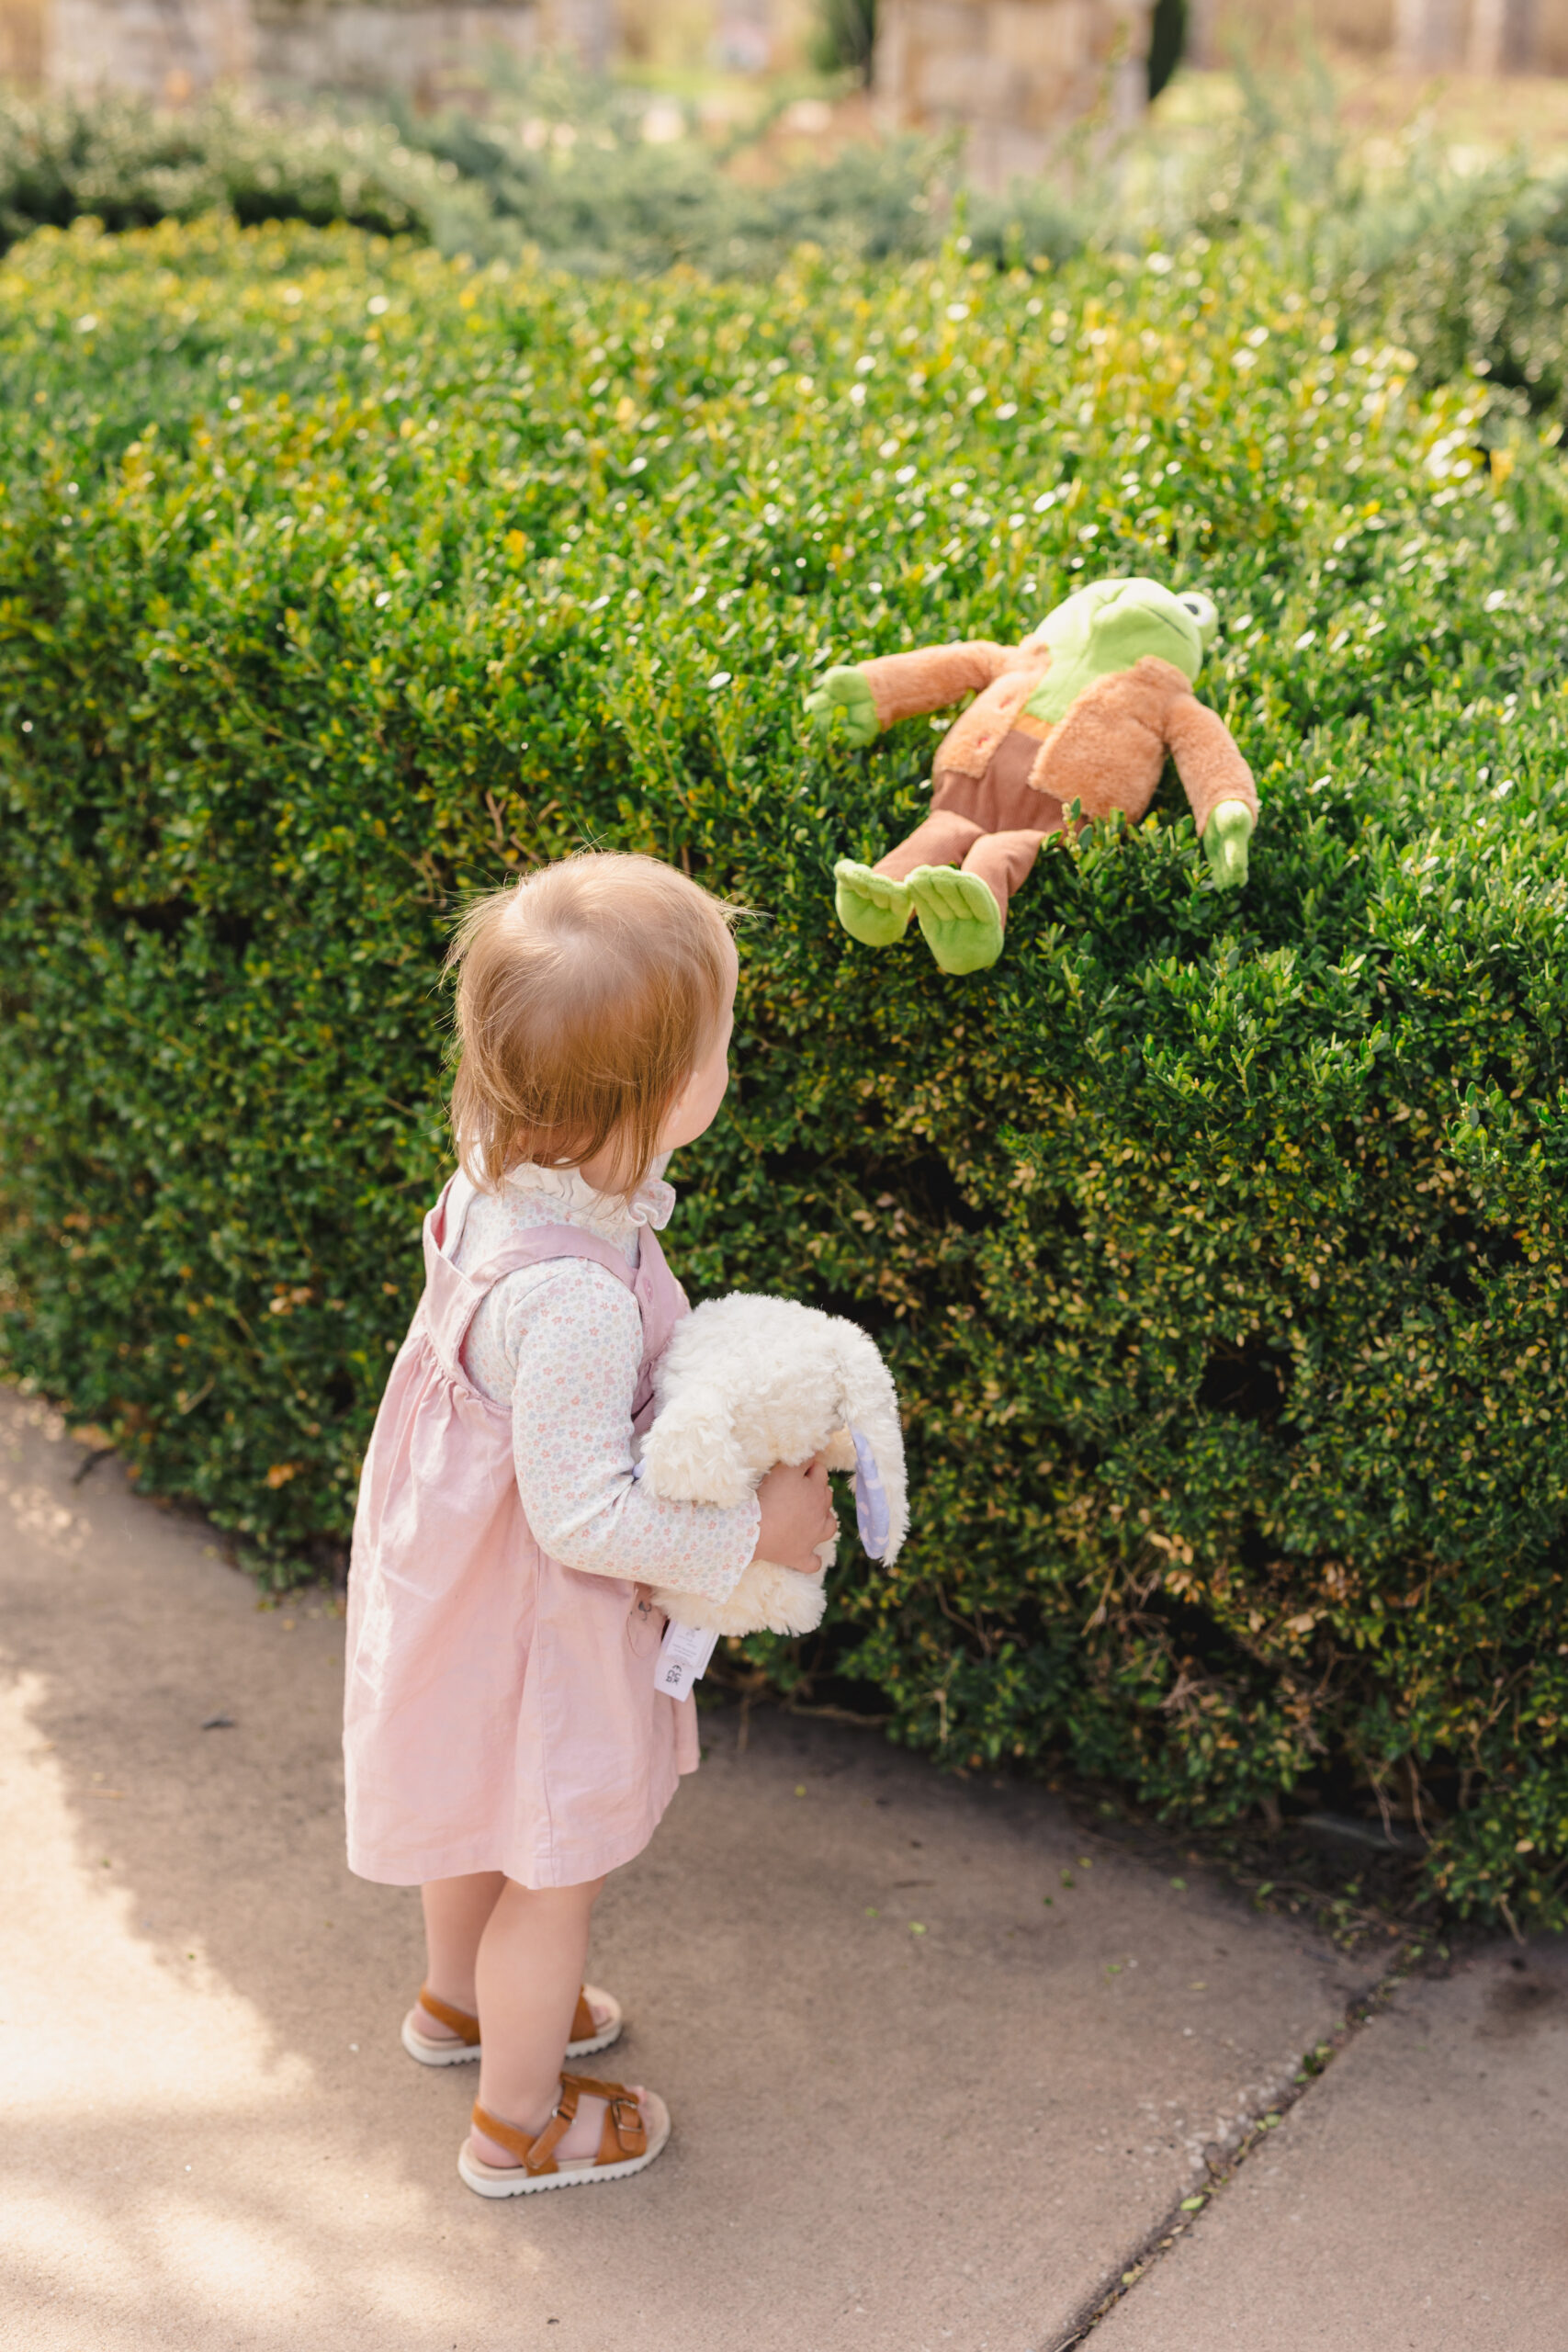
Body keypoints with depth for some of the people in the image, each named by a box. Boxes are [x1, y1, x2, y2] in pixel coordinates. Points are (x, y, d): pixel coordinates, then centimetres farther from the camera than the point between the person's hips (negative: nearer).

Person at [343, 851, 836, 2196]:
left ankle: (460, 1998, 59)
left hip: (463, 1569, 9)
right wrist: (755, 1530, -21)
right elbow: (586, 1518, -32)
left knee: (490, 1811, 33)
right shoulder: (572, 1299, -40)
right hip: (534, 1619, -9)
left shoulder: (507, 1168, -12)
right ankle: (520, 2122, 39)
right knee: (560, 1866, 16)